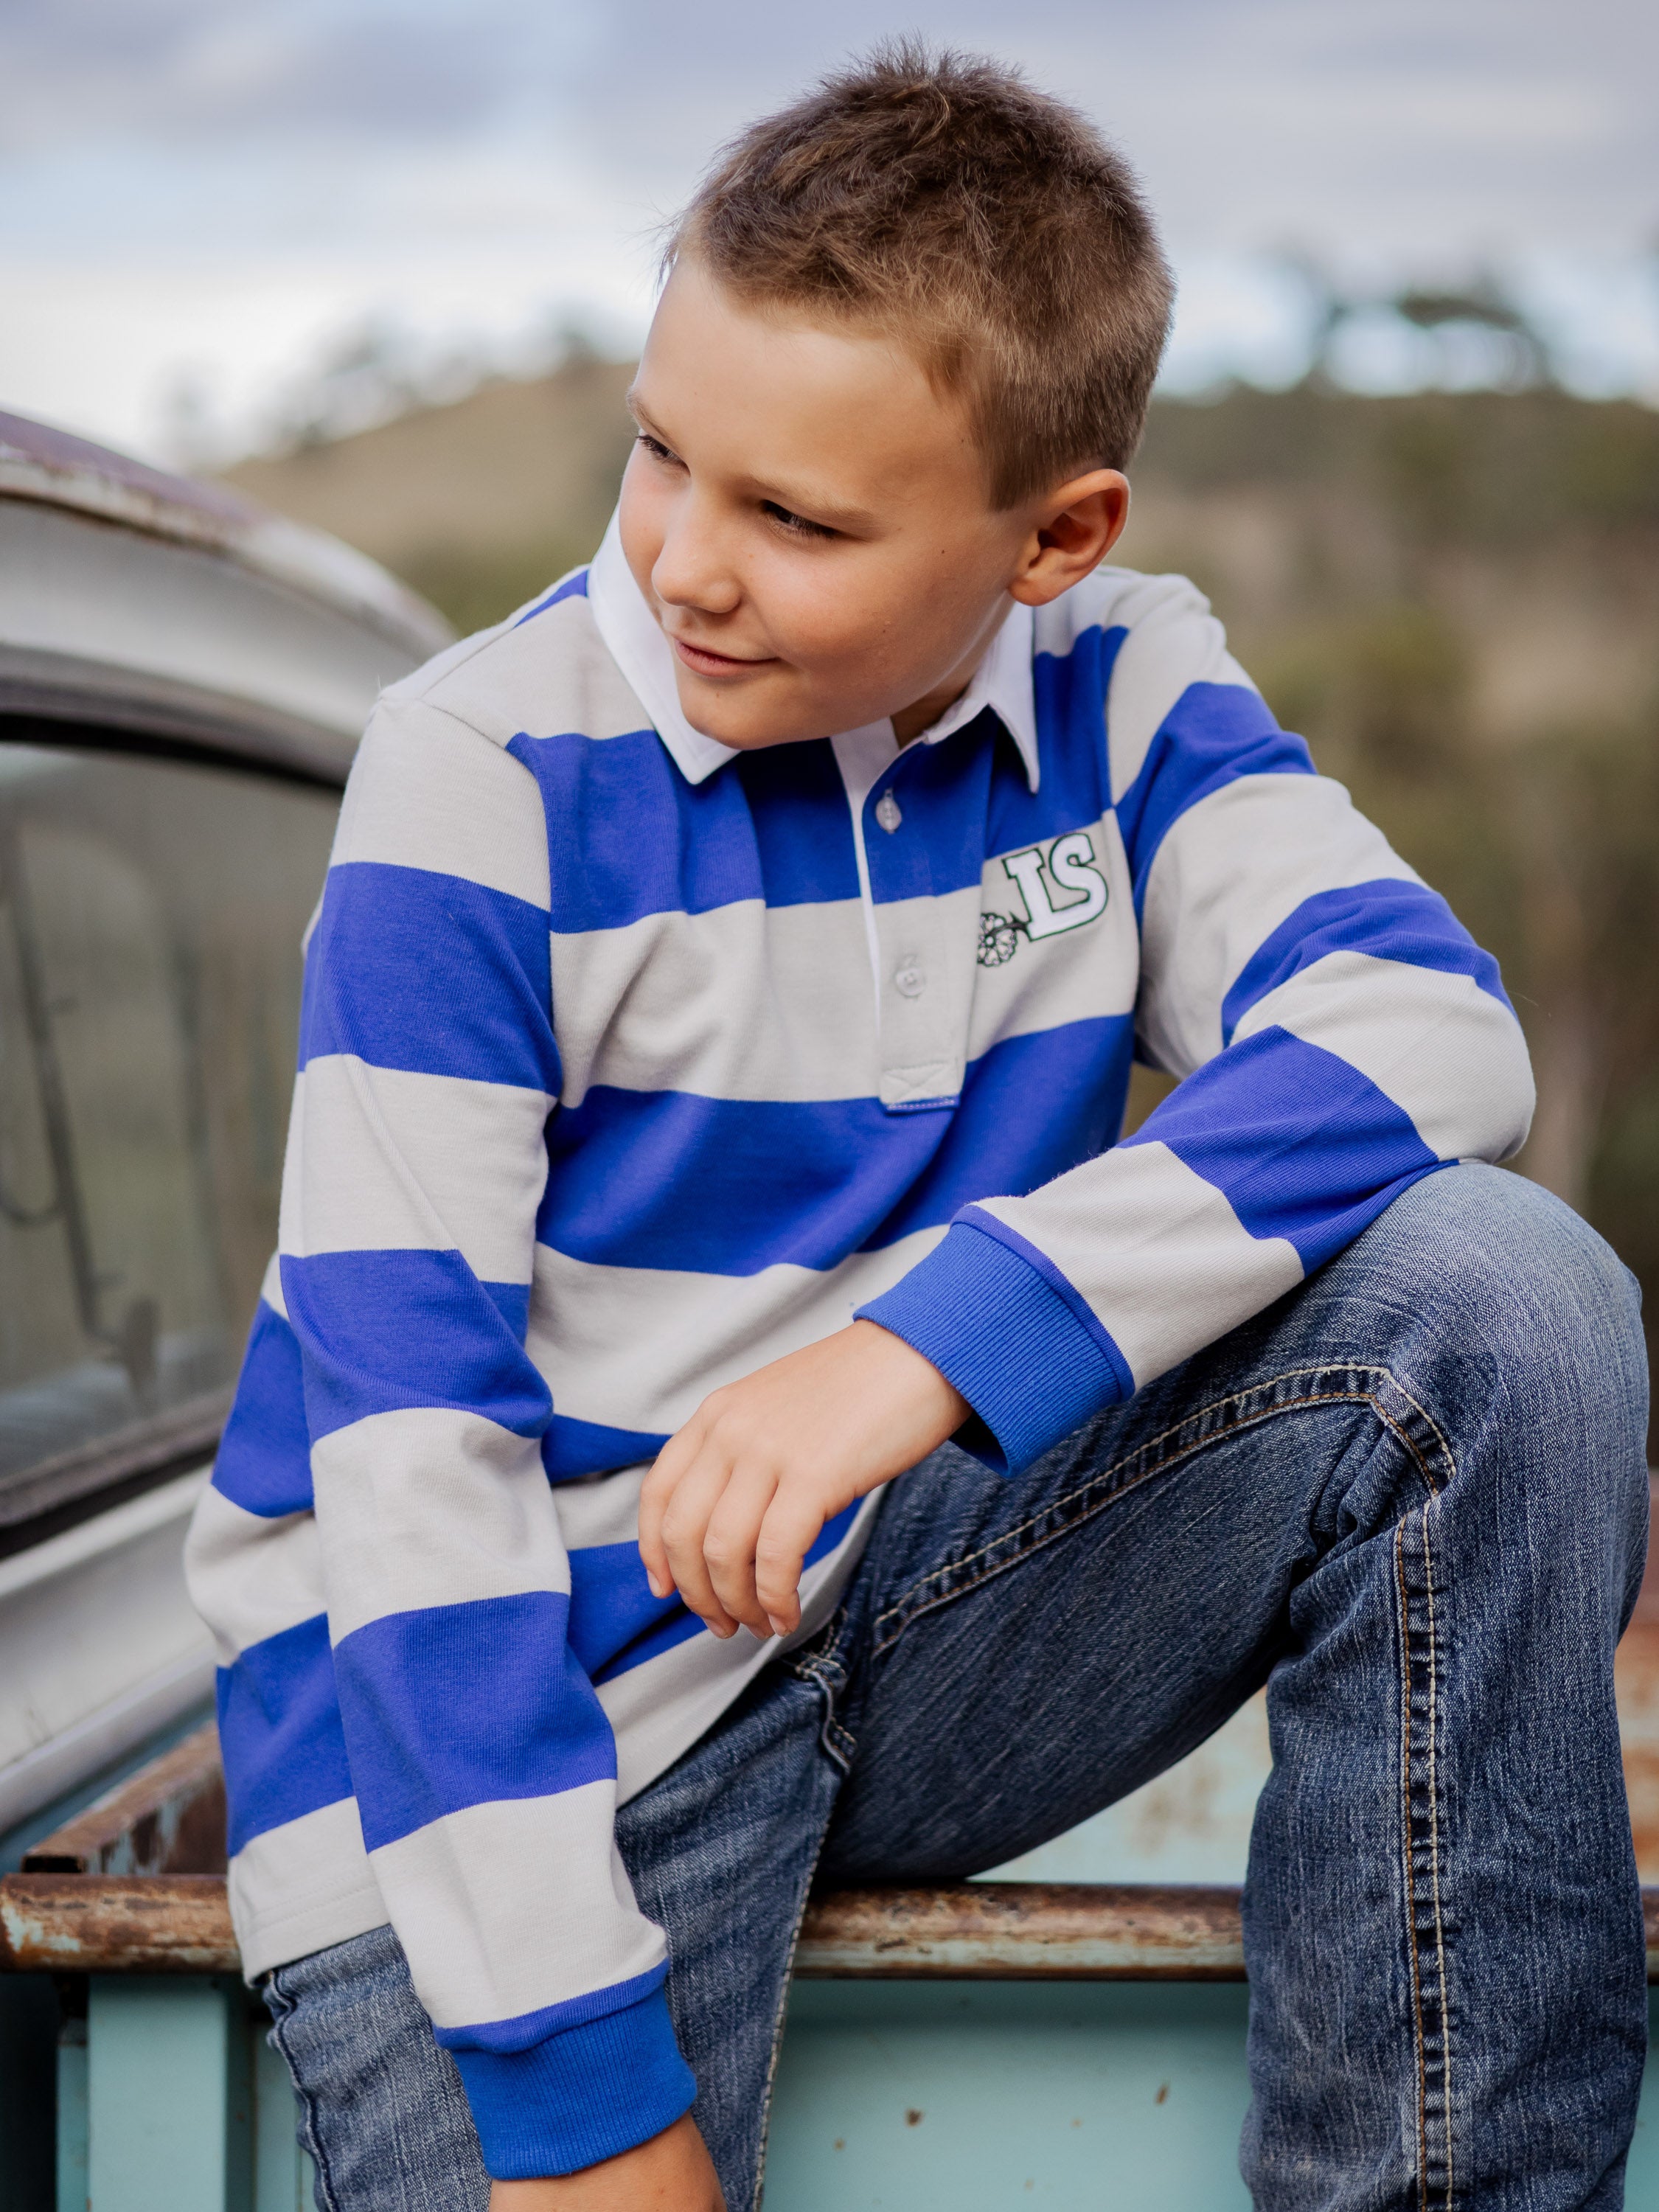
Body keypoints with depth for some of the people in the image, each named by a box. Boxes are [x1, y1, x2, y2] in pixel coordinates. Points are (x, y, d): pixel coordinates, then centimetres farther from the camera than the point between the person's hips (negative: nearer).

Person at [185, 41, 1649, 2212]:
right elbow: (405, 1418, -17)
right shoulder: (487, 768, -13)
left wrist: (937, 1336, -33)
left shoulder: (1119, 691, -1)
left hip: (921, 1611, 4)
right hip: (513, 1687, -3)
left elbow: (1424, 1029, -17)